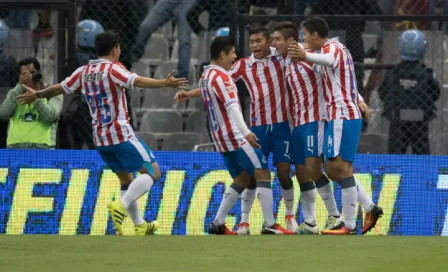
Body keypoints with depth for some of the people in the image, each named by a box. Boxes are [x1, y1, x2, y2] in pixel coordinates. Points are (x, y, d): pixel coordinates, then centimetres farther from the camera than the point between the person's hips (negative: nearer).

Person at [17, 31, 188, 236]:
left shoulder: (84, 72, 8)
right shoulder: (112, 69, -12)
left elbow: (59, 88, 20)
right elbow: (136, 81, -30)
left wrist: (37, 95, 37)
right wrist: (165, 83, -39)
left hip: (100, 138, 7)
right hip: (122, 135, -7)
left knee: (127, 180, 19)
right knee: (152, 172, -3)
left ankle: (140, 226, 19)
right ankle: (121, 205, -21)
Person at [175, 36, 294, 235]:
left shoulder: (206, 76, 13)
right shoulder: (221, 76, -15)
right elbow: (231, 106, -24)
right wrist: (246, 132, -29)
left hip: (221, 138, 10)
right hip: (235, 137, -10)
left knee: (242, 179, 14)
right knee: (263, 174, -8)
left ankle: (218, 224, 7)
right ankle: (270, 225, -13)